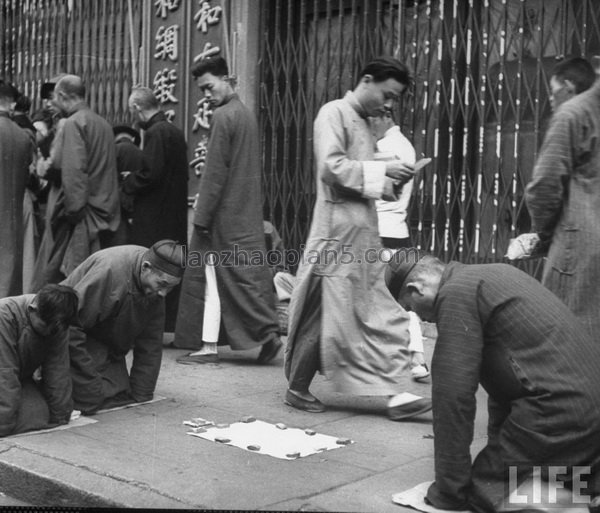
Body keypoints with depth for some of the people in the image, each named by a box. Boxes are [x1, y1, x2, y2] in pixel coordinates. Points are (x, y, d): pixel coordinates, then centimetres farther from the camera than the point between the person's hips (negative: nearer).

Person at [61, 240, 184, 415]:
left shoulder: (156, 290, -8)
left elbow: (151, 342, -2)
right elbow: (70, 326, -30)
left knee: (121, 392, -6)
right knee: (91, 399, -19)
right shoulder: (109, 270, -32)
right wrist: (91, 380, -26)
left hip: (108, 343, 7)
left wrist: (140, 396, -4)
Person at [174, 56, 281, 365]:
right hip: (248, 211, 8)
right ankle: (268, 331, 6)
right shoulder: (246, 114, 14)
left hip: (225, 212, -8)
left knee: (214, 279, -1)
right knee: (249, 271, 9)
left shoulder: (223, 116, -13)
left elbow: (215, 172, -17)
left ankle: (208, 346, 4)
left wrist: (202, 216, -14)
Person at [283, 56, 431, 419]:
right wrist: (382, 170, -16)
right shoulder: (334, 113, -7)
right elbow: (332, 167, -19)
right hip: (338, 230, -9)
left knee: (385, 316, 5)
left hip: (365, 233, 9)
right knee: (327, 313, 1)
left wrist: (386, 185, 3)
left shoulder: (365, 123, 19)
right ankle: (297, 388, 17)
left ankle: (397, 393, 11)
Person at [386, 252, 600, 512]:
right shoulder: (494, 274, 20)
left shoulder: (456, 293, -10)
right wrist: (497, 445, 27)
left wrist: (448, 491, -4)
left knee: (483, 488, 3)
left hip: (557, 411, -9)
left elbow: (453, 396, -12)